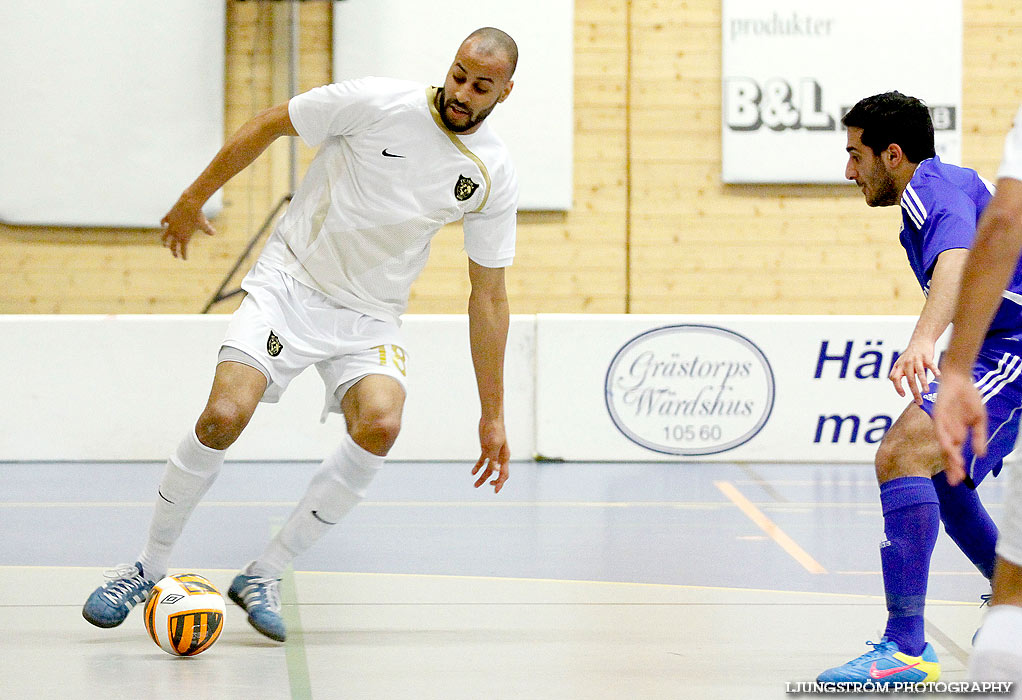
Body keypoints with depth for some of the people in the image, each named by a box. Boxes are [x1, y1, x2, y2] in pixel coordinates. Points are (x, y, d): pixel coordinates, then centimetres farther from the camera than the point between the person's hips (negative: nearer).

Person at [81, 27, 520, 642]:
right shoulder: (378, 103, -14)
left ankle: (264, 576, -12)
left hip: (371, 316, 2)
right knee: (224, 415, -22)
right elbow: (269, 126, 1)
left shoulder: (495, 176, -5)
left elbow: (489, 297, 2)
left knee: (380, 426, -27)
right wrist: (194, 199, 9)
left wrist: (493, 415, 2)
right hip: (290, 284, -2)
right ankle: (150, 568, 1)